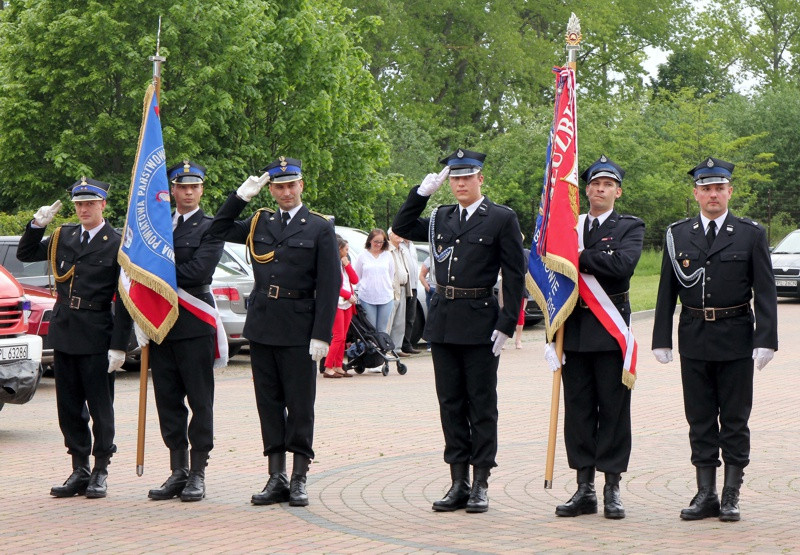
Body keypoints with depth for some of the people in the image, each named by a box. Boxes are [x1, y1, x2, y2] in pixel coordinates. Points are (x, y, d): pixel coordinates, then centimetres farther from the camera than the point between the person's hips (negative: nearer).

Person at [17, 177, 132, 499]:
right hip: (64, 332, 5)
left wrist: (119, 346, -13)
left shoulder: (117, 244, -5)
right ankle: (79, 471, 17)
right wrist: (36, 226, 1)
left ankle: (100, 472, 11)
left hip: (96, 337, -5)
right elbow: (25, 254, 20)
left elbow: (124, 301, -8)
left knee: (100, 407, 2)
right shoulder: (63, 237, 10)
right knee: (69, 408, 8)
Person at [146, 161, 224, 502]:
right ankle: (178, 471, 13)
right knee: (168, 400, 7)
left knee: (200, 400, -1)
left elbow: (198, 270, -15)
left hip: (194, 323, -6)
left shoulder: (210, 228, -2)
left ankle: (198, 474, 3)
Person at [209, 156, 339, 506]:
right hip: (262, 326, 4)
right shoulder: (259, 224, 11)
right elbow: (219, 230, 21)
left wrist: (321, 334, -11)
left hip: (298, 329, -4)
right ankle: (277, 478, 12)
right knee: (269, 403, 7)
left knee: (300, 405, 0)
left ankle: (299, 480, 6)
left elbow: (329, 285, -4)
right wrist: (241, 195, 7)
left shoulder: (320, 228, -1)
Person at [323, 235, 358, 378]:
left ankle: (338, 367, 9)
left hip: (347, 304, 8)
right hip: (336, 304, -8)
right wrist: (348, 295, -12)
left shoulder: (345, 263, 18)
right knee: (338, 337, -12)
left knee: (343, 337, 7)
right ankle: (328, 368, -11)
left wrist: (347, 264, -1)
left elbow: (355, 280, 8)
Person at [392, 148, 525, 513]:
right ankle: (458, 484, 14)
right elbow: (401, 227, 20)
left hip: (480, 322, -5)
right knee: (450, 403, 8)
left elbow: (514, 275, -4)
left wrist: (507, 325, -10)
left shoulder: (502, 219, -3)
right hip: (443, 321, 5)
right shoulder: (441, 218, 12)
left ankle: (480, 486, 6)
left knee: (481, 404, 1)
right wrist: (422, 192, 8)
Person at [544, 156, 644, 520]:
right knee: (578, 409, 5)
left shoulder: (630, 227, 2)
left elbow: (622, 264, -19)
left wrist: (579, 257, -14)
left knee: (613, 409, 0)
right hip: (574, 329, 3)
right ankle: (584, 488, 11)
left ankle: (612, 490, 6)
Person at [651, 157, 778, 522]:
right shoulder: (678, 235, 6)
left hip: (736, 340, -2)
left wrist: (765, 340, -11)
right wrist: (662, 340, 2)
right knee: (700, 420, 6)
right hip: (693, 339, 2)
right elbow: (667, 292, 8)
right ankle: (706, 495, 13)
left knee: (735, 420, 3)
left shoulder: (750, 235, 1)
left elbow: (765, 293, -2)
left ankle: (731, 495, 9)